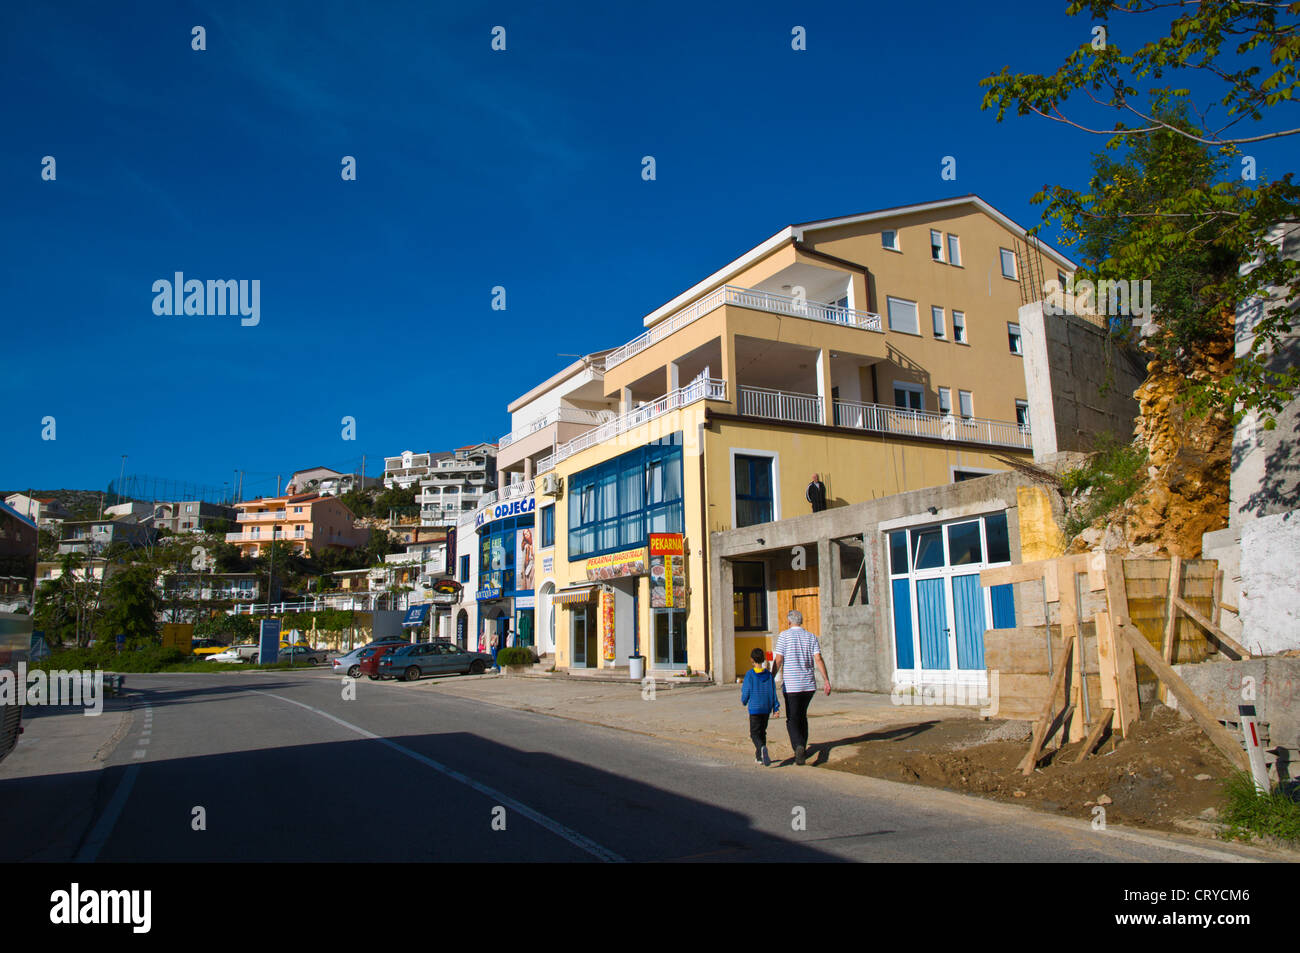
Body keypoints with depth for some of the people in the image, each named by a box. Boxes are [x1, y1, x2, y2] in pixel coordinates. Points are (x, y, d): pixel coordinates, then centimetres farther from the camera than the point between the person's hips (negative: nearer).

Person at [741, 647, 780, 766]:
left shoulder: (750, 674, -9)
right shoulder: (769, 675, 2)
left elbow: (746, 691, -5)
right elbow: (773, 692, 2)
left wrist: (743, 701, 15)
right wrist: (776, 707, 7)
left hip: (754, 708, -4)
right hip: (766, 708, 4)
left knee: (755, 733, 1)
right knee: (762, 732, 16)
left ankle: (762, 748, -28)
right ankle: (759, 757, 20)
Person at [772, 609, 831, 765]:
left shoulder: (784, 635, -4)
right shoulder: (811, 637, 6)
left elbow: (778, 660, -7)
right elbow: (818, 660, -4)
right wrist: (827, 680, -4)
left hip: (791, 685, -4)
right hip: (809, 685, 4)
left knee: (792, 720, -1)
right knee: (802, 716, 21)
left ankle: (798, 747, -24)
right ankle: (803, 749, 26)